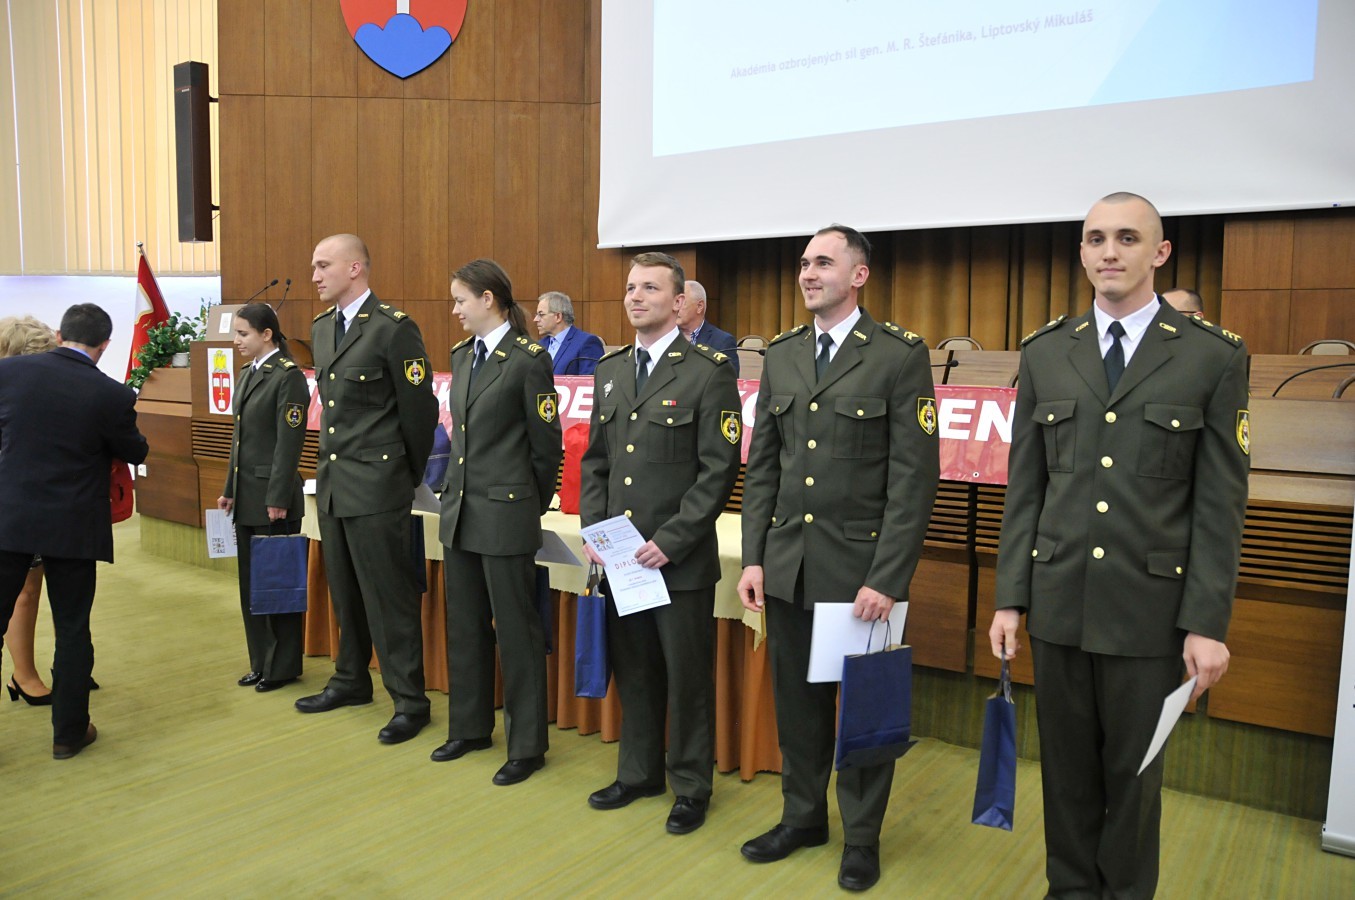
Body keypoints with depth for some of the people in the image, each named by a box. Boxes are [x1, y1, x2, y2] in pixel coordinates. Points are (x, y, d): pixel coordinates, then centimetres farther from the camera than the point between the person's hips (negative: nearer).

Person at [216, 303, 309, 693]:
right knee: (250, 581, 13)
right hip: (246, 496, 9)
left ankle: (283, 666, 14)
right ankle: (261, 662, 24)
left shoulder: (288, 376, -12)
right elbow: (240, 438, 18)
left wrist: (278, 500, -18)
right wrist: (229, 489, 16)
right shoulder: (247, 375, 14)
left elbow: (289, 443, -16)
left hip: (273, 497, -8)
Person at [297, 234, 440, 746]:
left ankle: (410, 701, 9)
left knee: (389, 596, -2)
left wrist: (412, 477, -1)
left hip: (376, 486, -8)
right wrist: (331, 463, 17)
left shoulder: (393, 328, -14)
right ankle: (352, 680, 34)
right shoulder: (321, 328, 12)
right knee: (344, 590, 18)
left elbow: (419, 409, -10)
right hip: (332, 480, 8)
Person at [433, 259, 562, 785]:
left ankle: (526, 746, 16)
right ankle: (469, 727, 33)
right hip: (460, 510, 8)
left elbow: (546, 445, -8)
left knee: (516, 630, 2)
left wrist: (532, 506, 0)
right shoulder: (462, 355, 11)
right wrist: (455, 491, 15)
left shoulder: (529, 359, -12)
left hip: (505, 515, -8)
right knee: (465, 625, 17)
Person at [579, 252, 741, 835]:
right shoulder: (609, 369, 11)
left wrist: (670, 542, -16)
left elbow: (718, 470, -12)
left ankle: (691, 786, 25)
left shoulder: (709, 371, -8)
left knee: (687, 675, 7)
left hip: (681, 558, -5)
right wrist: (593, 531, 3)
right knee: (632, 670, 17)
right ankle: (638, 772, 35)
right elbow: (595, 459, 14)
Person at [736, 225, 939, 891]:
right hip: (787, 565, 4)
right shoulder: (781, 356, 9)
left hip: (861, 568, -4)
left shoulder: (901, 355, -7)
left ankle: (862, 837, 30)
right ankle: (802, 817, 35)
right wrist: (753, 557, 3)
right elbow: (761, 466, 10)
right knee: (797, 700, 15)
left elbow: (914, 477, -11)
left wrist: (887, 579, -16)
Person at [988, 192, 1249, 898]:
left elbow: (1220, 504, -3)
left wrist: (1208, 623, -7)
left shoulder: (1212, 357, -2)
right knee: (1066, 764, 14)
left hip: (1149, 607, -2)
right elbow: (1024, 490, 5)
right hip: (1058, 602, 2)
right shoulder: (1045, 354, 5)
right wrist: (1011, 597, 2)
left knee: (1134, 770, 12)